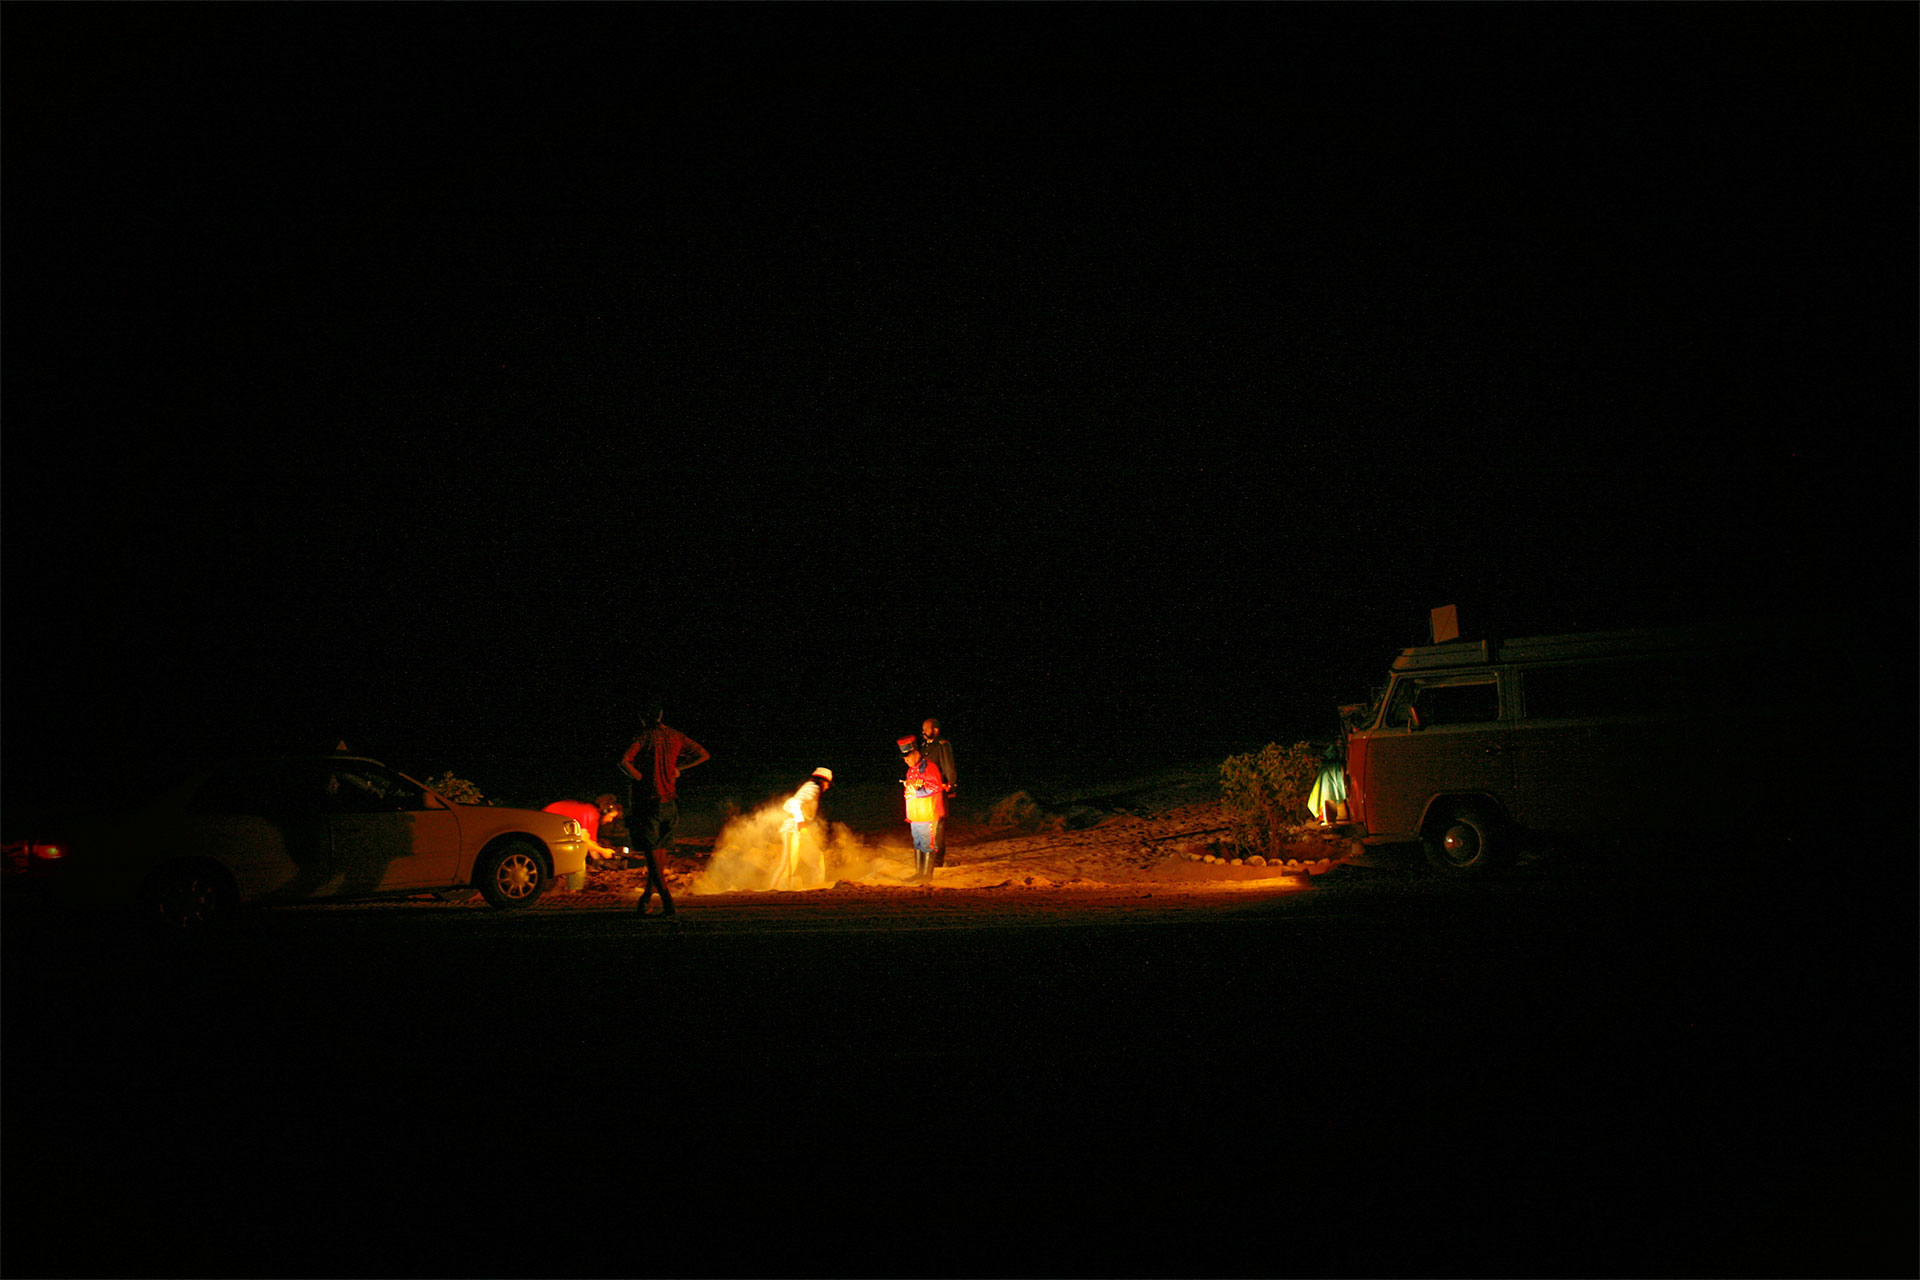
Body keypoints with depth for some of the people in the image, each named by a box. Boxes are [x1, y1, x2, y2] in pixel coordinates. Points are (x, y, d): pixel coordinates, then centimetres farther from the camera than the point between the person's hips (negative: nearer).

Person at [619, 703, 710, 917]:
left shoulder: (645, 737, -10)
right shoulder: (675, 736, 7)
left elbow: (624, 762, -25)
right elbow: (703, 755, 15)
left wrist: (641, 779, -10)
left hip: (648, 801, -6)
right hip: (669, 802, 6)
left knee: (651, 856, -4)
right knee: (657, 855, 15)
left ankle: (667, 902, -14)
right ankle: (644, 902, 22)